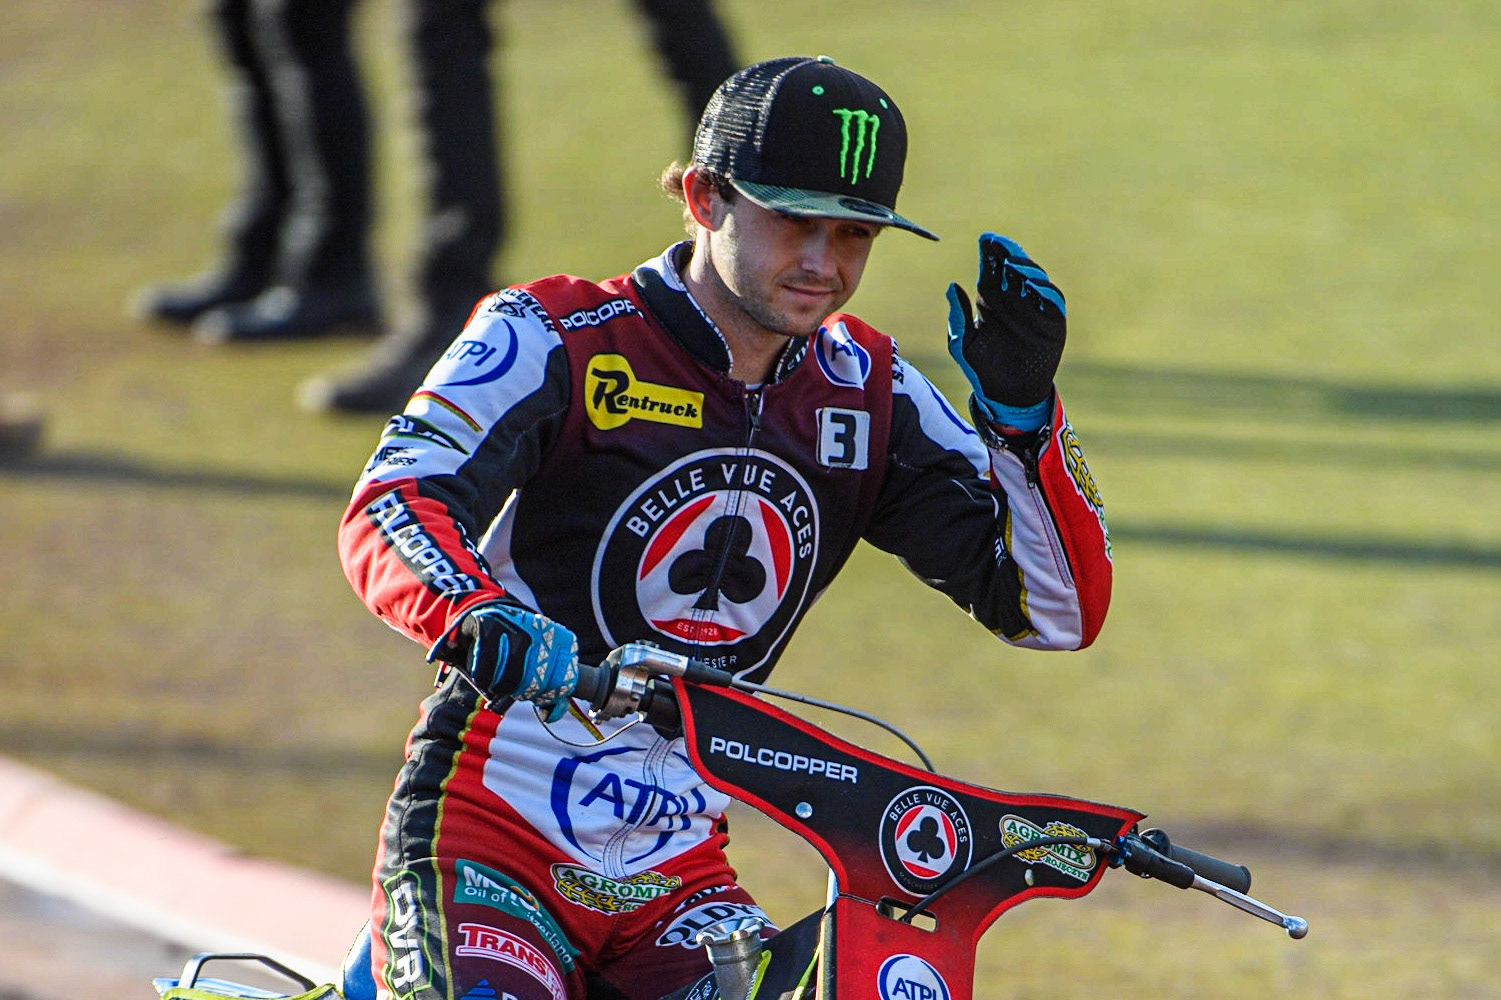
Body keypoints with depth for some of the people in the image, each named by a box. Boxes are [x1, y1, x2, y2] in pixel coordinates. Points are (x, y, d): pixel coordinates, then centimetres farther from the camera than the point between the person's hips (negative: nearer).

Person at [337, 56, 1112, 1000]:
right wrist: (479, 617, -45)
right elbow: (389, 509, -23)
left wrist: (1020, 411, -14)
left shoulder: (869, 394, 5)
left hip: (677, 878, 5)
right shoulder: (555, 339, -8)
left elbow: (1059, 611, 1)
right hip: (489, 840, -4)